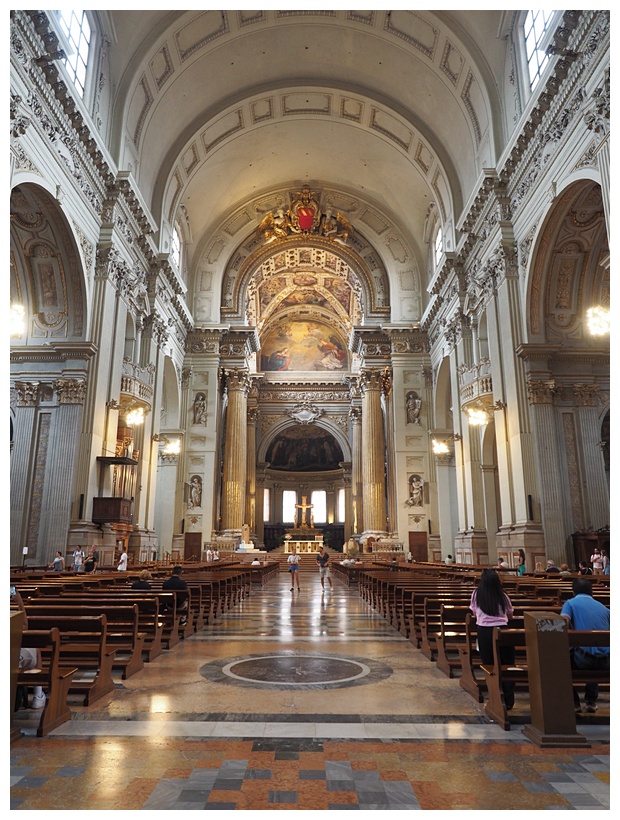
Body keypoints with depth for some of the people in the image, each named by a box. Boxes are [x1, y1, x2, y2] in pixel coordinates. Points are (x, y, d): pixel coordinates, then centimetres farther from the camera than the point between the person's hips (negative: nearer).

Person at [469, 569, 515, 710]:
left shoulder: (476, 595, 0)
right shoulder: (503, 596, -1)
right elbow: (510, 616, 12)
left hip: (484, 631, 0)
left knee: (490, 666, 10)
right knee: (507, 666, 9)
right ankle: (509, 701, 11)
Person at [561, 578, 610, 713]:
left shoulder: (571, 603, 7)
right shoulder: (603, 607, 19)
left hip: (584, 658, -5)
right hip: (606, 662, 5)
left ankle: (574, 703, 23)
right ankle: (591, 702, 34)